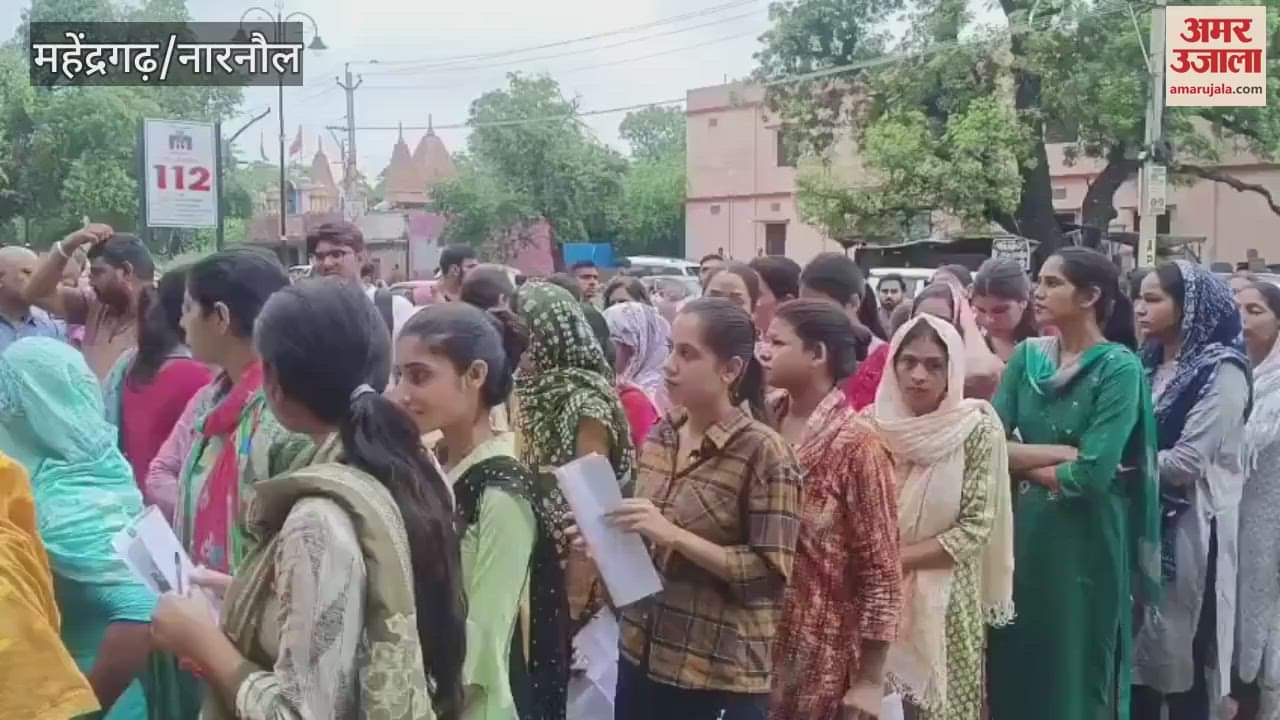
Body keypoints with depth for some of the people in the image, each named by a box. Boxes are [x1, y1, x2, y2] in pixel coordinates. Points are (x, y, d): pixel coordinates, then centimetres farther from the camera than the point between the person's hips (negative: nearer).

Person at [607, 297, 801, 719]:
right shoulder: (659, 436, 4)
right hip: (640, 655, 6)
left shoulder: (762, 451, -14)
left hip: (720, 676, -5)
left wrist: (673, 534, -23)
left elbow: (771, 573, -17)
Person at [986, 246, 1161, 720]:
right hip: (1022, 532, 5)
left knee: (1077, 673, 10)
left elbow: (1093, 473, -21)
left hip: (1086, 539, -5)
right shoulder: (1026, 357, 3)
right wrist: (1063, 453, -15)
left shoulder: (1119, 368, -12)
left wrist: (1026, 462, -7)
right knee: (1015, 667, 14)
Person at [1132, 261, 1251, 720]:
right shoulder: (1147, 365, 10)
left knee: (1184, 648, 2)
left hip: (1189, 526, -6)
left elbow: (1185, 462, -18)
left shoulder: (1221, 371, -12)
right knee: (1140, 643, 12)